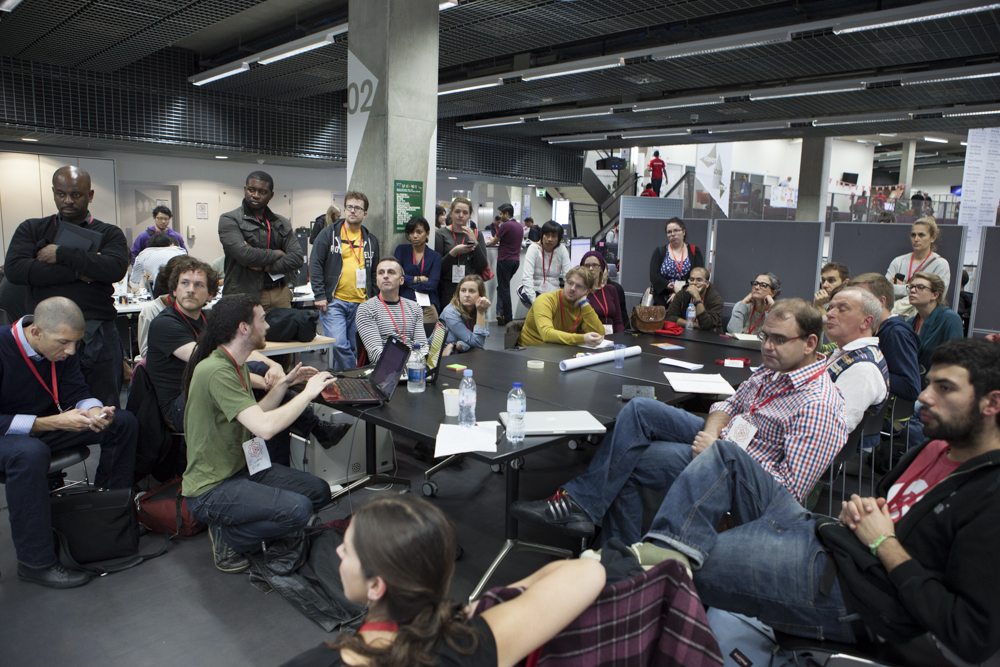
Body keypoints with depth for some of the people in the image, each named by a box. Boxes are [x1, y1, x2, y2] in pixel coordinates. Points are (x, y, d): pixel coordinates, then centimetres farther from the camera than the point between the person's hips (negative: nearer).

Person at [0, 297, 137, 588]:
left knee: (124, 423, -2)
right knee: (30, 453, -40)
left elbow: (76, 393, -1)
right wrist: (54, 423, -34)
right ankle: (35, 562, -28)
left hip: (45, 424, 7)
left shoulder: (62, 348, -6)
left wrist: (95, 412, -23)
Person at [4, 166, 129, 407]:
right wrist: (78, 271, -11)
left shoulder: (109, 234, 9)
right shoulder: (32, 230, 12)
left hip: (97, 336, -1)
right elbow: (14, 269, -6)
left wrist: (61, 254, -10)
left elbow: (116, 268, -12)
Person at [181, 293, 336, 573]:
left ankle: (242, 524, 11)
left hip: (242, 467, 10)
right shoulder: (216, 371, -25)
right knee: (297, 509, -26)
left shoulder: (237, 365, 8)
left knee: (319, 490, 3)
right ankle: (227, 538, -2)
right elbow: (265, 427, -33)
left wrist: (283, 384, 6)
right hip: (210, 489, -10)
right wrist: (308, 392, -21)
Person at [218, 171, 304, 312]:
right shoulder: (229, 220, 1)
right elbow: (243, 254, -15)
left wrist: (267, 267, -10)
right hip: (245, 295, -4)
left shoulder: (282, 223, 15)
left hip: (280, 295, 4)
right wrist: (276, 254, 0)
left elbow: (298, 257, 3)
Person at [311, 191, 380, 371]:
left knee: (354, 348, 7)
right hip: (334, 301, -3)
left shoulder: (371, 240, 14)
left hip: (361, 303, 4)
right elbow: (315, 265, -1)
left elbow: (375, 273, 19)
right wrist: (320, 295, -10)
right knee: (339, 344, -17)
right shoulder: (329, 233, 2)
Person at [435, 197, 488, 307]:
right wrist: (454, 252, -18)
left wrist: (475, 243, -9)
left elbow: (482, 267, 2)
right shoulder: (441, 234, 2)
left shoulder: (477, 235, 11)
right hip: (448, 289, -2)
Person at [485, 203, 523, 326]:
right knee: (502, 287, 16)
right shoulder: (520, 226, 12)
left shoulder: (505, 225, -13)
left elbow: (493, 242, -6)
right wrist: (498, 240, 27)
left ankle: (508, 318, 4)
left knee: (504, 289, 1)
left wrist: (489, 241, 16)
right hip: (516, 260, 8)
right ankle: (501, 312, 5)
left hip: (505, 260, -8)